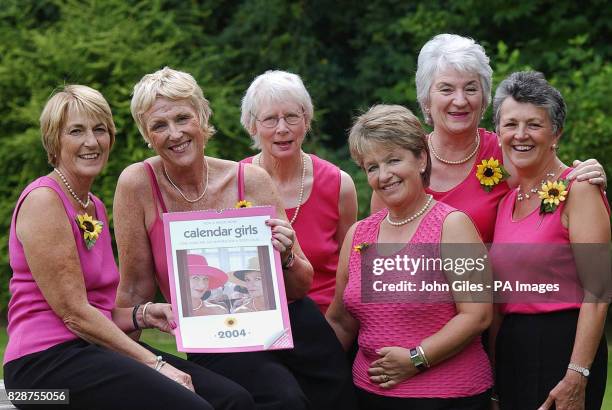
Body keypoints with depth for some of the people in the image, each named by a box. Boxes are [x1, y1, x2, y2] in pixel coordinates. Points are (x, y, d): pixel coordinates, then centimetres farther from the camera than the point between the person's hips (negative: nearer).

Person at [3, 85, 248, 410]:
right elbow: (74, 313, -14)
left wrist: (143, 315, 0)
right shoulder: (42, 200, -9)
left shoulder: (94, 206, 18)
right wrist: (154, 364, -13)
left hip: (92, 347, 8)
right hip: (45, 360, -8)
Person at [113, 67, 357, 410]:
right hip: (216, 342, -3)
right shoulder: (138, 185, -8)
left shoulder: (252, 180, -2)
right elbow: (136, 290, 0)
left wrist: (286, 258, -16)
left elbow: (302, 286, 4)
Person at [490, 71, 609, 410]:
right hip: (511, 351, 7)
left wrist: (577, 377, -21)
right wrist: (492, 371, 13)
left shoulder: (577, 189, -9)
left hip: (561, 345, -7)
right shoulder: (507, 200, 12)